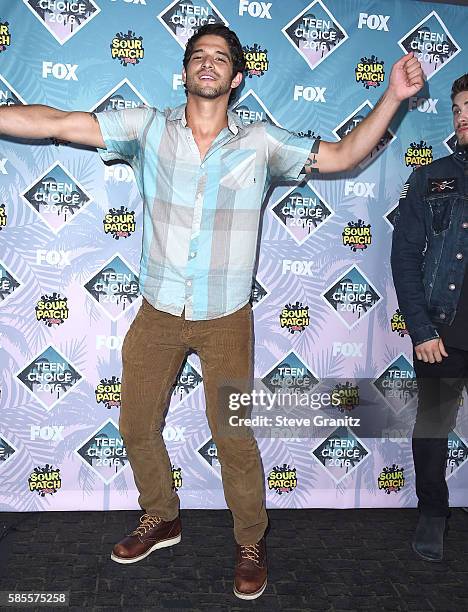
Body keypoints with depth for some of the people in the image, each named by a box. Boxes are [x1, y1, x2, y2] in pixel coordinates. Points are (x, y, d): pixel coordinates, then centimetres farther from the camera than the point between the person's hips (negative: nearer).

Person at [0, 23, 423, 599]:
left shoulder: (260, 143, -2)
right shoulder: (148, 127, -2)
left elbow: (342, 154, 1)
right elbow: (55, 122, -4)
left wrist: (392, 98, -9)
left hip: (226, 318, -2)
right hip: (158, 313, 2)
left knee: (235, 440, 5)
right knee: (136, 426, 15)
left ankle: (251, 544, 31)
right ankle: (161, 520, 42)